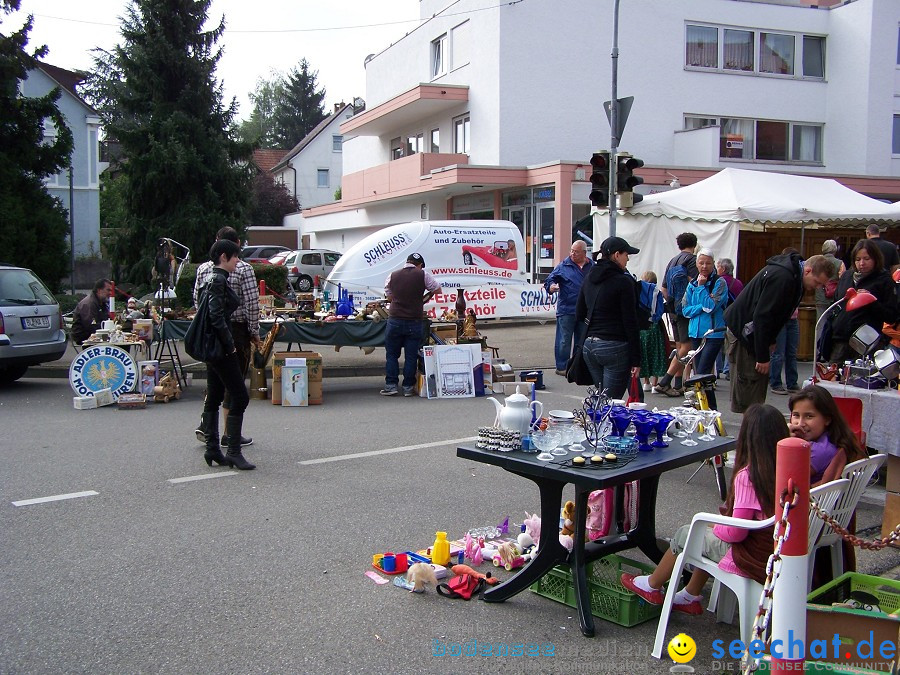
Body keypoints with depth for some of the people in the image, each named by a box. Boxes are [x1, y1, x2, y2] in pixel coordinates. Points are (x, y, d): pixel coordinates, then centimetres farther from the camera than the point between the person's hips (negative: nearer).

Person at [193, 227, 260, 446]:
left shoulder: (203, 268, 4)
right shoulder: (244, 269, -10)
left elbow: (197, 300, 7)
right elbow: (252, 304, -12)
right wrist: (254, 332, -3)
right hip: (236, 329, -5)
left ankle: (206, 423, 10)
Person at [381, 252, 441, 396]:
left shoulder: (393, 276, 5)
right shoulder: (423, 275, -2)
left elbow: (389, 297, 14)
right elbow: (437, 290, 9)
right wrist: (426, 296, 26)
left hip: (395, 320, 1)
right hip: (414, 321, -1)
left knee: (391, 354, 10)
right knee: (411, 356, 5)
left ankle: (391, 386, 7)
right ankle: (408, 387, 8)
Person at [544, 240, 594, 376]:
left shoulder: (592, 266, 8)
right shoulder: (563, 266, -1)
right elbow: (549, 280, -3)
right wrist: (552, 286, -26)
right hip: (566, 310, -4)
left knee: (582, 340, 13)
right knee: (564, 340, -3)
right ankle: (561, 367, 4)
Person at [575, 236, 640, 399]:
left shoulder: (589, 280, 11)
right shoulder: (624, 282, -9)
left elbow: (579, 316, 16)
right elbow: (630, 323, -11)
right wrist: (636, 360, -9)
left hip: (589, 346, 7)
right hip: (615, 347, -7)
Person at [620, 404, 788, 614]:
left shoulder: (748, 476, -25)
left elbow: (735, 533, -22)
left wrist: (717, 527, -1)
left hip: (752, 558, -7)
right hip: (777, 550, 7)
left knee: (684, 535, 13)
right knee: (709, 535, 28)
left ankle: (651, 586, 34)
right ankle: (691, 596, 37)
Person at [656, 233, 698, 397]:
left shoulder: (672, 261, 16)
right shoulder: (692, 260, -7)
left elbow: (664, 288, 17)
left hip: (673, 310, 8)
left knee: (679, 346, 13)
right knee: (686, 346, -6)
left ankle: (677, 386, 13)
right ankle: (664, 382, -13)